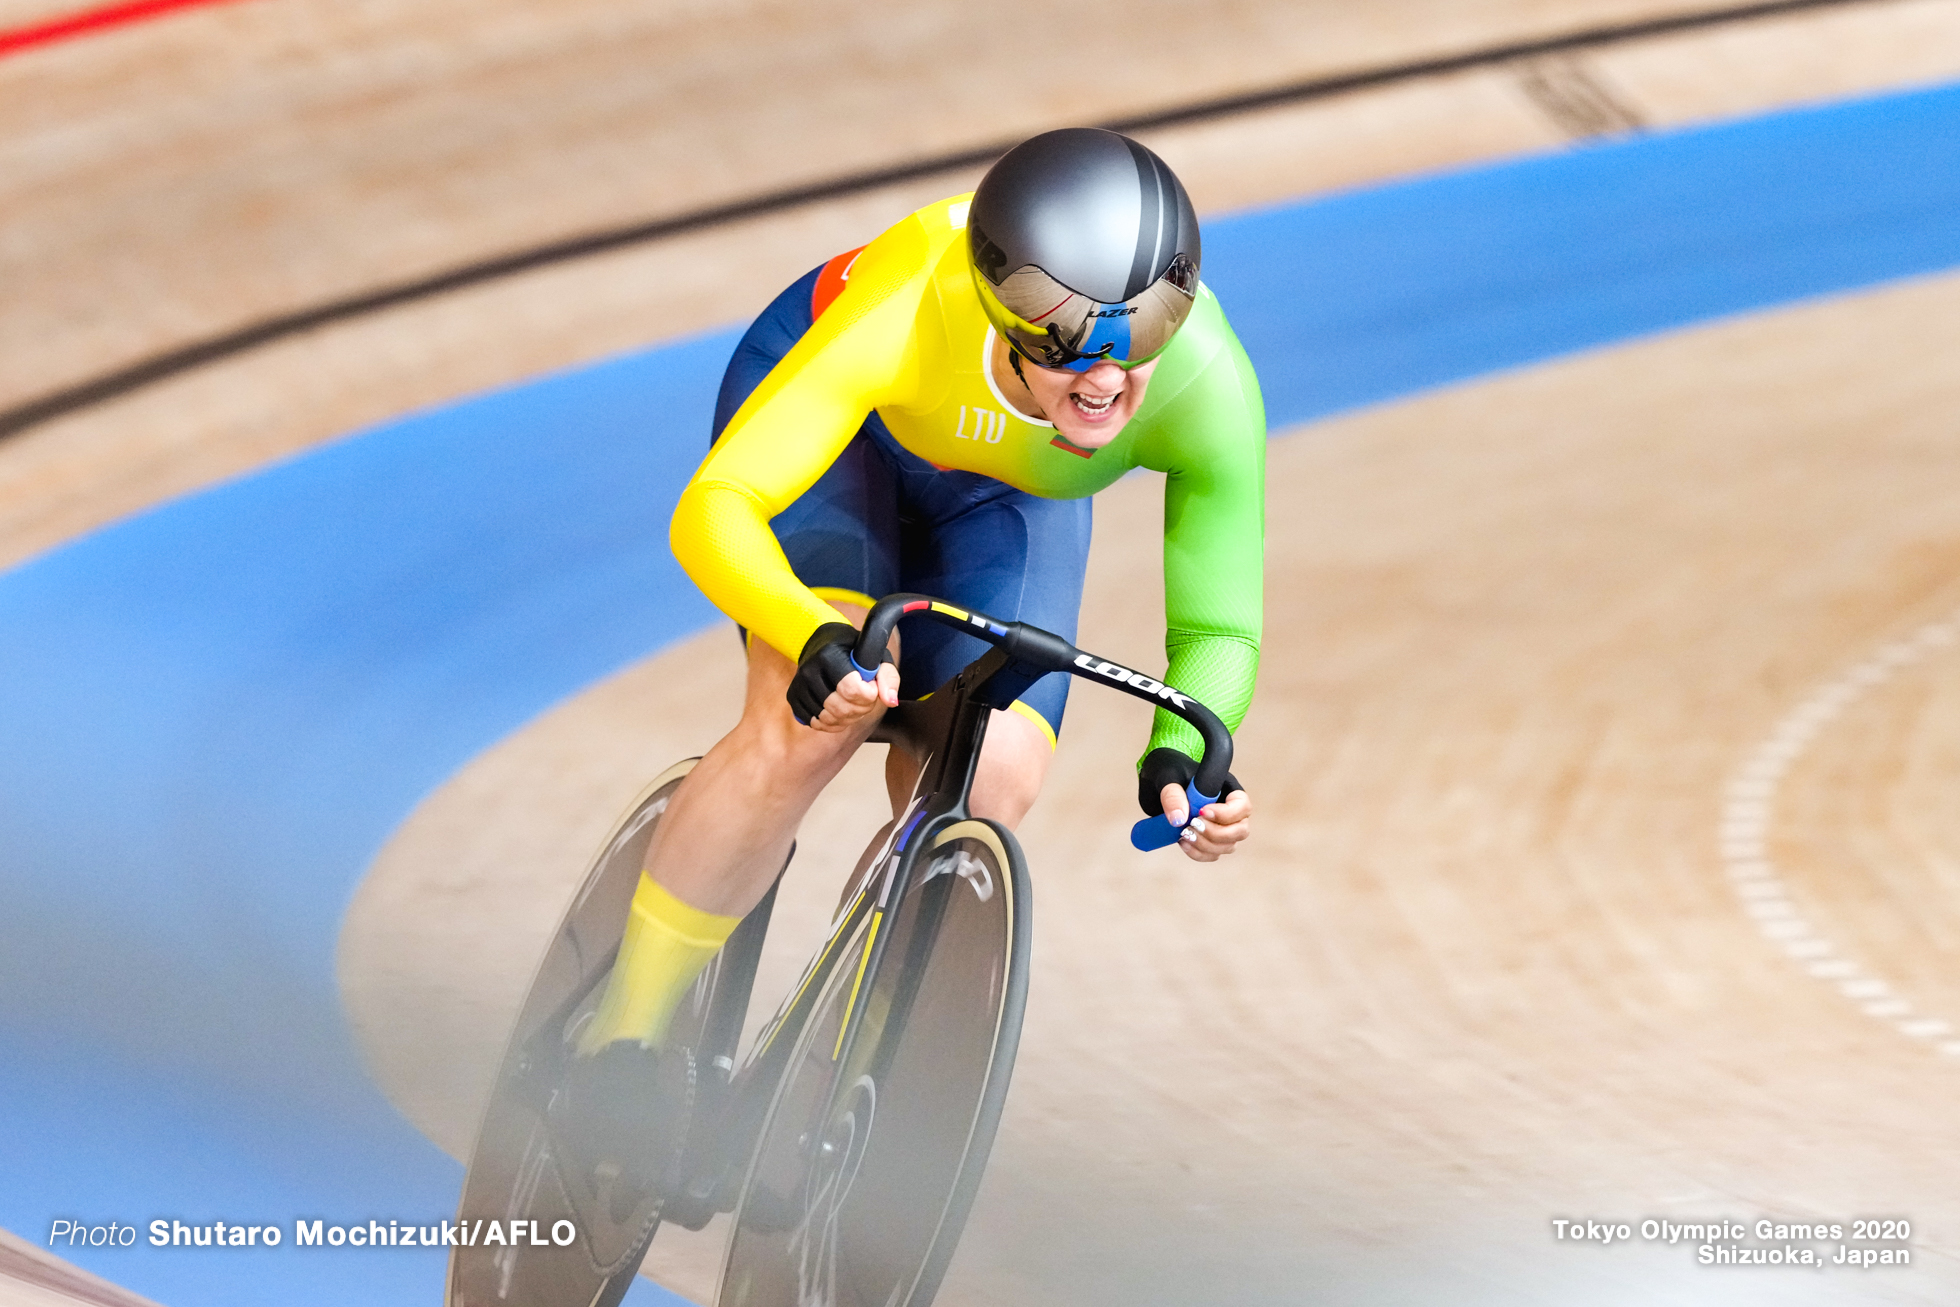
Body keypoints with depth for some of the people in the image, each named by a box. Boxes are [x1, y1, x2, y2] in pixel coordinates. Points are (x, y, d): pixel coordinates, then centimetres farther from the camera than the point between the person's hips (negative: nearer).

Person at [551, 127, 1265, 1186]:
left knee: (986, 782, -15)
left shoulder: (1208, 386, -37)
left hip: (1007, 494, 3)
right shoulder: (906, 313, -44)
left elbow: (1217, 627, -28)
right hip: (845, 420, -3)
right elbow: (712, 513, -47)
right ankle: (623, 1039, -10)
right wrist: (817, 640, -66)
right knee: (814, 721, -27)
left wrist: (1182, 753, -49)